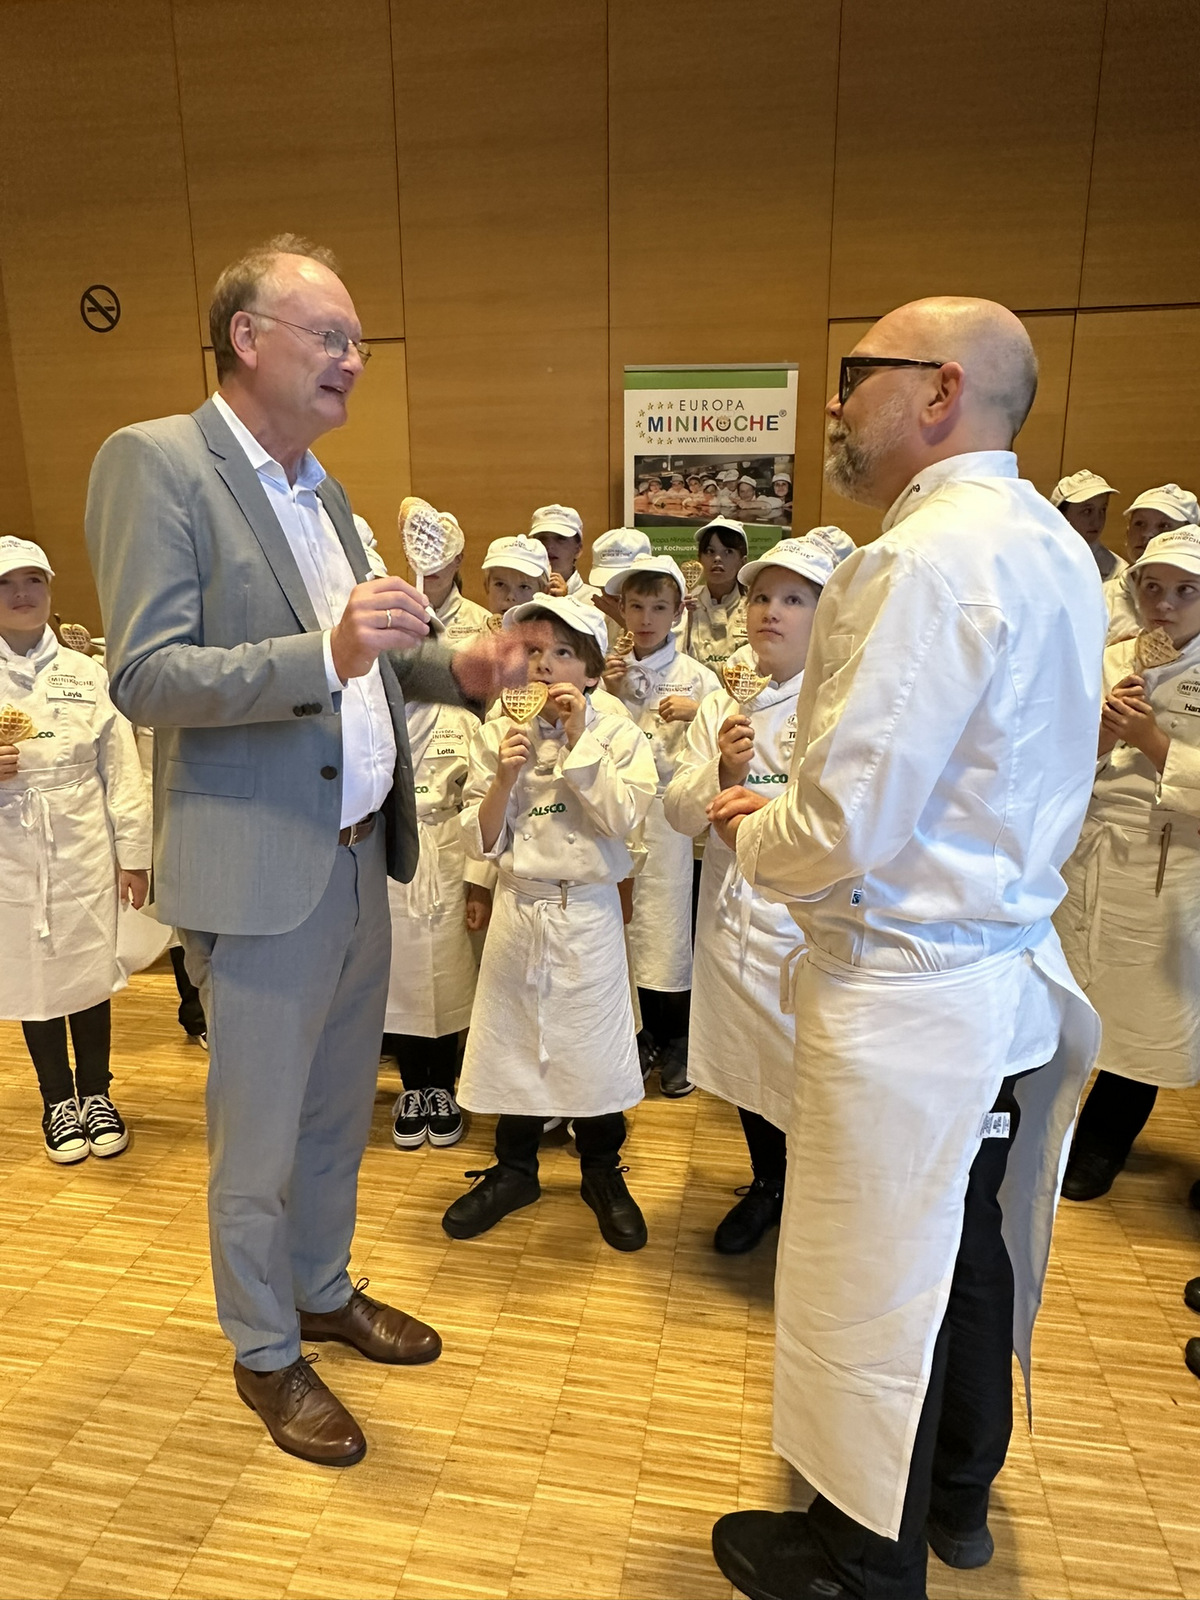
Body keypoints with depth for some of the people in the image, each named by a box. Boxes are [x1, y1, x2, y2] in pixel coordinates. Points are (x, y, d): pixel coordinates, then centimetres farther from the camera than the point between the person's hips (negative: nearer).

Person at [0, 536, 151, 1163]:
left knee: (90, 970, 6)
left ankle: (95, 1093, 24)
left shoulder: (89, 675, 5)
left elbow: (122, 771, 2)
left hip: (83, 848, 0)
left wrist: (134, 853, -1)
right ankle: (58, 1099, 26)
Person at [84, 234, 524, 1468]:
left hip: (358, 851, 8)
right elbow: (144, 678, -19)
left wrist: (448, 669, 2)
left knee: (339, 1108, 21)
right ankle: (264, 1353, 33)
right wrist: (326, 651, -30)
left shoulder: (319, 487, 14)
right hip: (260, 869, -7)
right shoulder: (152, 463, -10)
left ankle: (324, 1290, 44)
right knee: (260, 1139, 10)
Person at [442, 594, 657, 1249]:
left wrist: (579, 741, -18)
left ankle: (602, 1174, 30)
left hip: (587, 913, -2)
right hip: (517, 908, 2)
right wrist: (505, 776, -17)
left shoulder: (619, 735, -3)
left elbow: (623, 819, -19)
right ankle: (514, 1170, 33)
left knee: (594, 1044, 7)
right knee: (512, 1040, 12)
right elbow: (480, 843, -2)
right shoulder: (497, 734, 0)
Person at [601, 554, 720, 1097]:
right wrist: (607, 694, -8)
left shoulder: (695, 676, -1)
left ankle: (675, 1044, 18)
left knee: (668, 923, 0)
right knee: (630, 923, 9)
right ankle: (649, 1037, 26)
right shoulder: (611, 671, 8)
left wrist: (697, 712, -17)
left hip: (669, 810, -3)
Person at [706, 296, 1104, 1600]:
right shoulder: (1053, 548, 8)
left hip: (906, 994, -9)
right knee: (968, 1251, 24)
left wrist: (749, 836, -4)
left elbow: (842, 832, -25)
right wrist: (787, 815, 10)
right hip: (1010, 969, 9)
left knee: (873, 1280, 11)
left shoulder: (924, 561, -22)